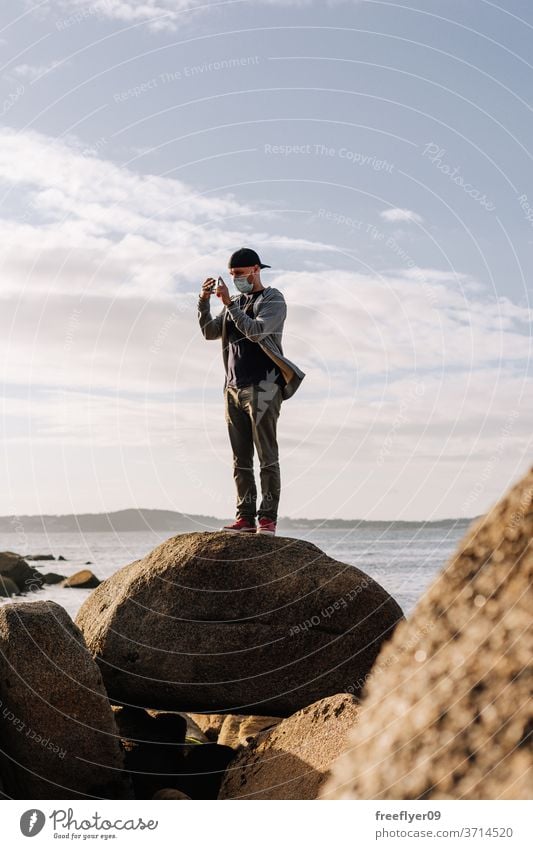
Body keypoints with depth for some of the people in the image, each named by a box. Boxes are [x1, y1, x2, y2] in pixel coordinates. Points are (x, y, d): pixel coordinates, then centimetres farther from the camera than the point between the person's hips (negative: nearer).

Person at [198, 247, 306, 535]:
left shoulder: (273, 299, 0)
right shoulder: (236, 302, 19)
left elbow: (254, 331, -17)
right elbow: (209, 332, 13)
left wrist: (229, 304, -17)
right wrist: (204, 301, 0)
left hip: (262, 387, -7)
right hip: (234, 388, 7)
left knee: (267, 456, -8)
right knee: (240, 460, 4)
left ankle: (268, 518, -10)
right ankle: (245, 517, 6)